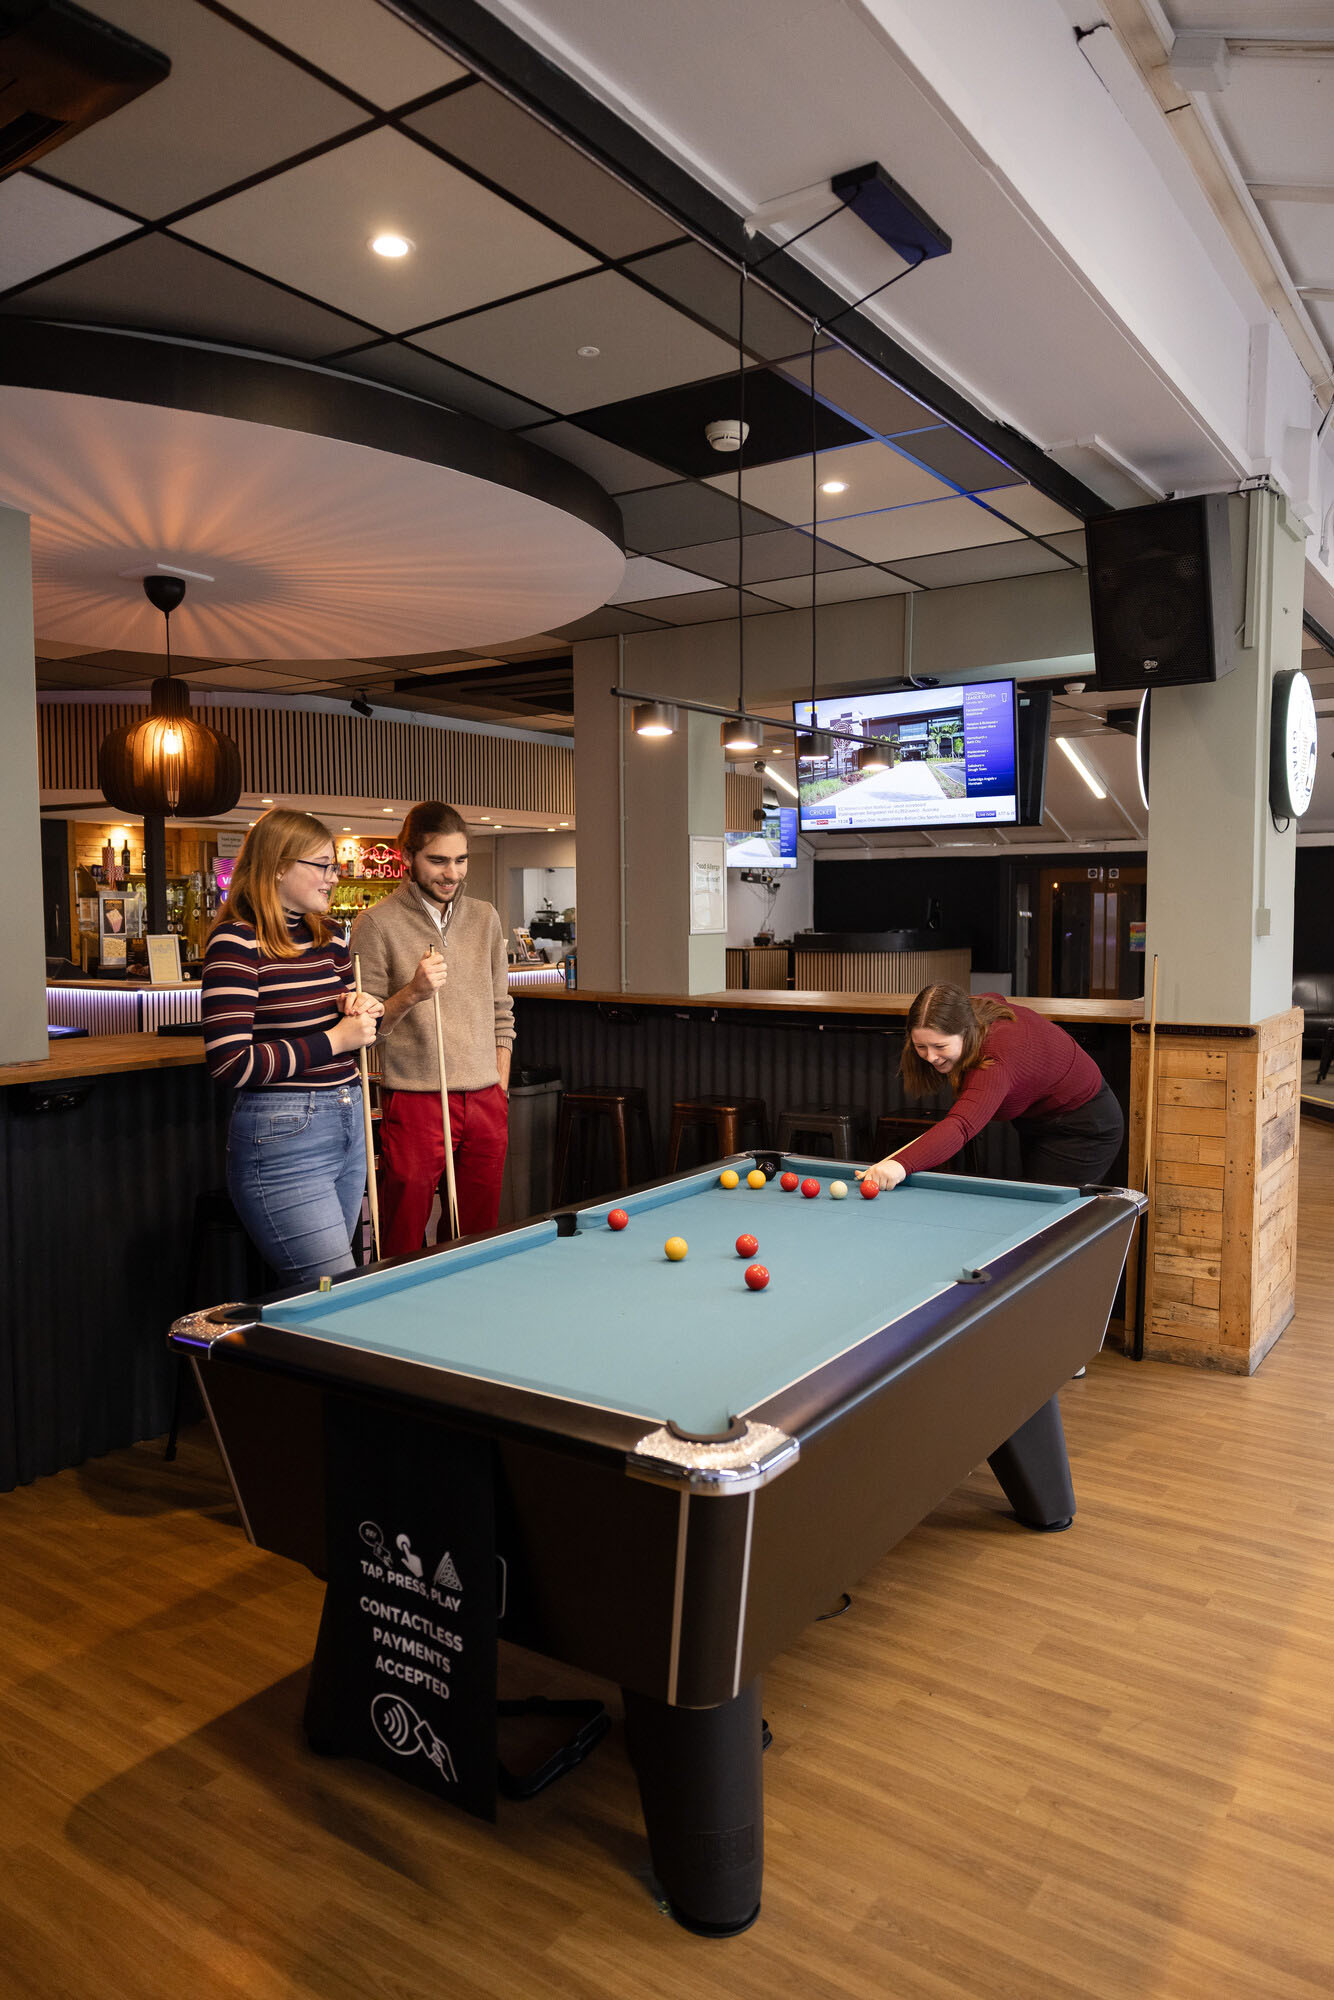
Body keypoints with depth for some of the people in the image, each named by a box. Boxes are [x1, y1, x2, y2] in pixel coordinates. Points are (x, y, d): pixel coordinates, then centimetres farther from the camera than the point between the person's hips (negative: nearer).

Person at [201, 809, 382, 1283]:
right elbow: (230, 1064, -20)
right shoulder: (236, 942, -13)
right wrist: (333, 1040, -16)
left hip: (347, 1126, 8)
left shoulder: (327, 935, 10)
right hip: (283, 1139, -8)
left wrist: (365, 1008, 1)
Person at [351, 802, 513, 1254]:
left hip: (485, 1103, 4)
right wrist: (411, 993, -22)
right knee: (403, 1249, 0)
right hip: (414, 1102, -4)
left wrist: (499, 1089, 10)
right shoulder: (376, 924, -5)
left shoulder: (485, 918, 10)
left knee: (478, 1240, 10)